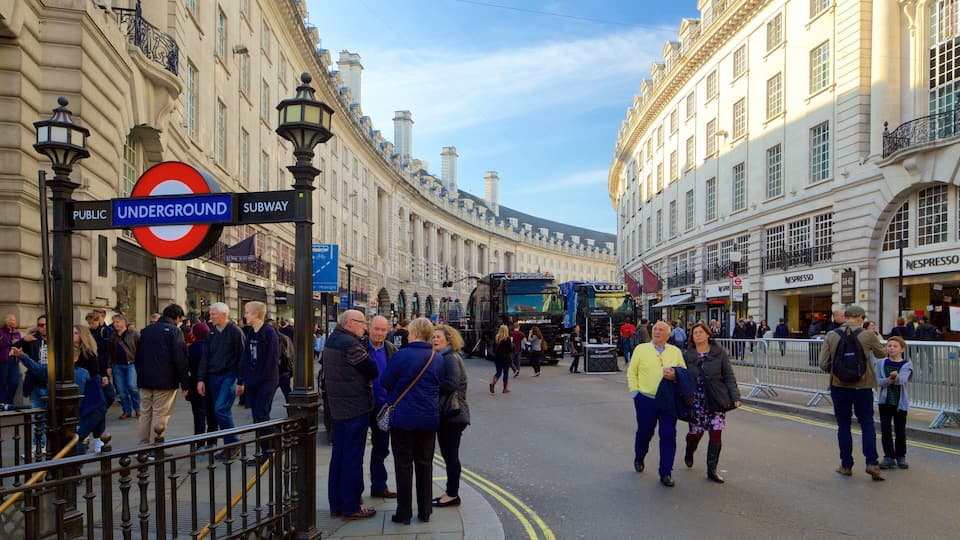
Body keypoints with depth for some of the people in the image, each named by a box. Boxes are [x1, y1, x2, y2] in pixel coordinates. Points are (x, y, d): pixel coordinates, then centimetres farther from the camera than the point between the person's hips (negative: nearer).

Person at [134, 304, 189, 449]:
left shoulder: (146, 330, 14)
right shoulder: (175, 331, -8)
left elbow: (138, 356, 18)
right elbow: (180, 359, -13)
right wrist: (185, 384, -10)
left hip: (145, 381, 6)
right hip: (165, 382, -6)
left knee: (145, 414, 13)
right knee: (160, 415, -1)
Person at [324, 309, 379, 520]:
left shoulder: (331, 341, 11)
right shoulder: (351, 344, -19)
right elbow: (372, 371, -17)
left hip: (338, 407, 9)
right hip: (356, 407, -9)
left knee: (338, 455, 15)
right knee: (353, 458, -1)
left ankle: (336, 504, 23)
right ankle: (351, 507, 6)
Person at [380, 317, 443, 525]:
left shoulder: (402, 355, -14)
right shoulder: (438, 359, 1)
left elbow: (385, 382, -6)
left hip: (403, 417, -4)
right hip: (429, 419, 4)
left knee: (403, 464, 5)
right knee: (425, 464, 13)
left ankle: (404, 513, 10)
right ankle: (425, 511, 20)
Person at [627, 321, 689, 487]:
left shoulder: (676, 352, 9)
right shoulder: (641, 349, 4)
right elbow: (632, 372, 6)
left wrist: (675, 376, -11)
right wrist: (635, 391, -2)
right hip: (646, 399, -1)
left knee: (669, 436, -3)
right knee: (644, 432, 11)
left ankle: (666, 473, 8)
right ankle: (639, 459, 40)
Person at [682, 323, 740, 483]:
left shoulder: (719, 353, -1)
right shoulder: (687, 355, 3)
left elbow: (729, 376, 0)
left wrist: (735, 397, -5)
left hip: (717, 400, 0)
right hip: (696, 401, 0)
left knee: (716, 434, -3)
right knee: (695, 432, 6)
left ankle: (711, 470, 11)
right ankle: (689, 453, 41)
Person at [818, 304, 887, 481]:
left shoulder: (831, 336, -6)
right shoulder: (868, 335, -8)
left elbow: (823, 364, -7)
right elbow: (881, 354, 12)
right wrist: (878, 340, 33)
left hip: (839, 387, 1)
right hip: (862, 387, -1)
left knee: (843, 426, 10)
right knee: (867, 425, 11)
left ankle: (846, 465, 16)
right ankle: (872, 463, 2)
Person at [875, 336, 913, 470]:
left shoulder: (907, 365, -3)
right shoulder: (881, 363, 1)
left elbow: (902, 380, -22)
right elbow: (877, 380, -8)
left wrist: (896, 376, -45)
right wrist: (888, 380, -28)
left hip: (900, 401, -1)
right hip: (885, 400, 1)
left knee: (900, 430, 6)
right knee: (885, 430, 2)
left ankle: (901, 457, 23)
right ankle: (889, 457, 12)